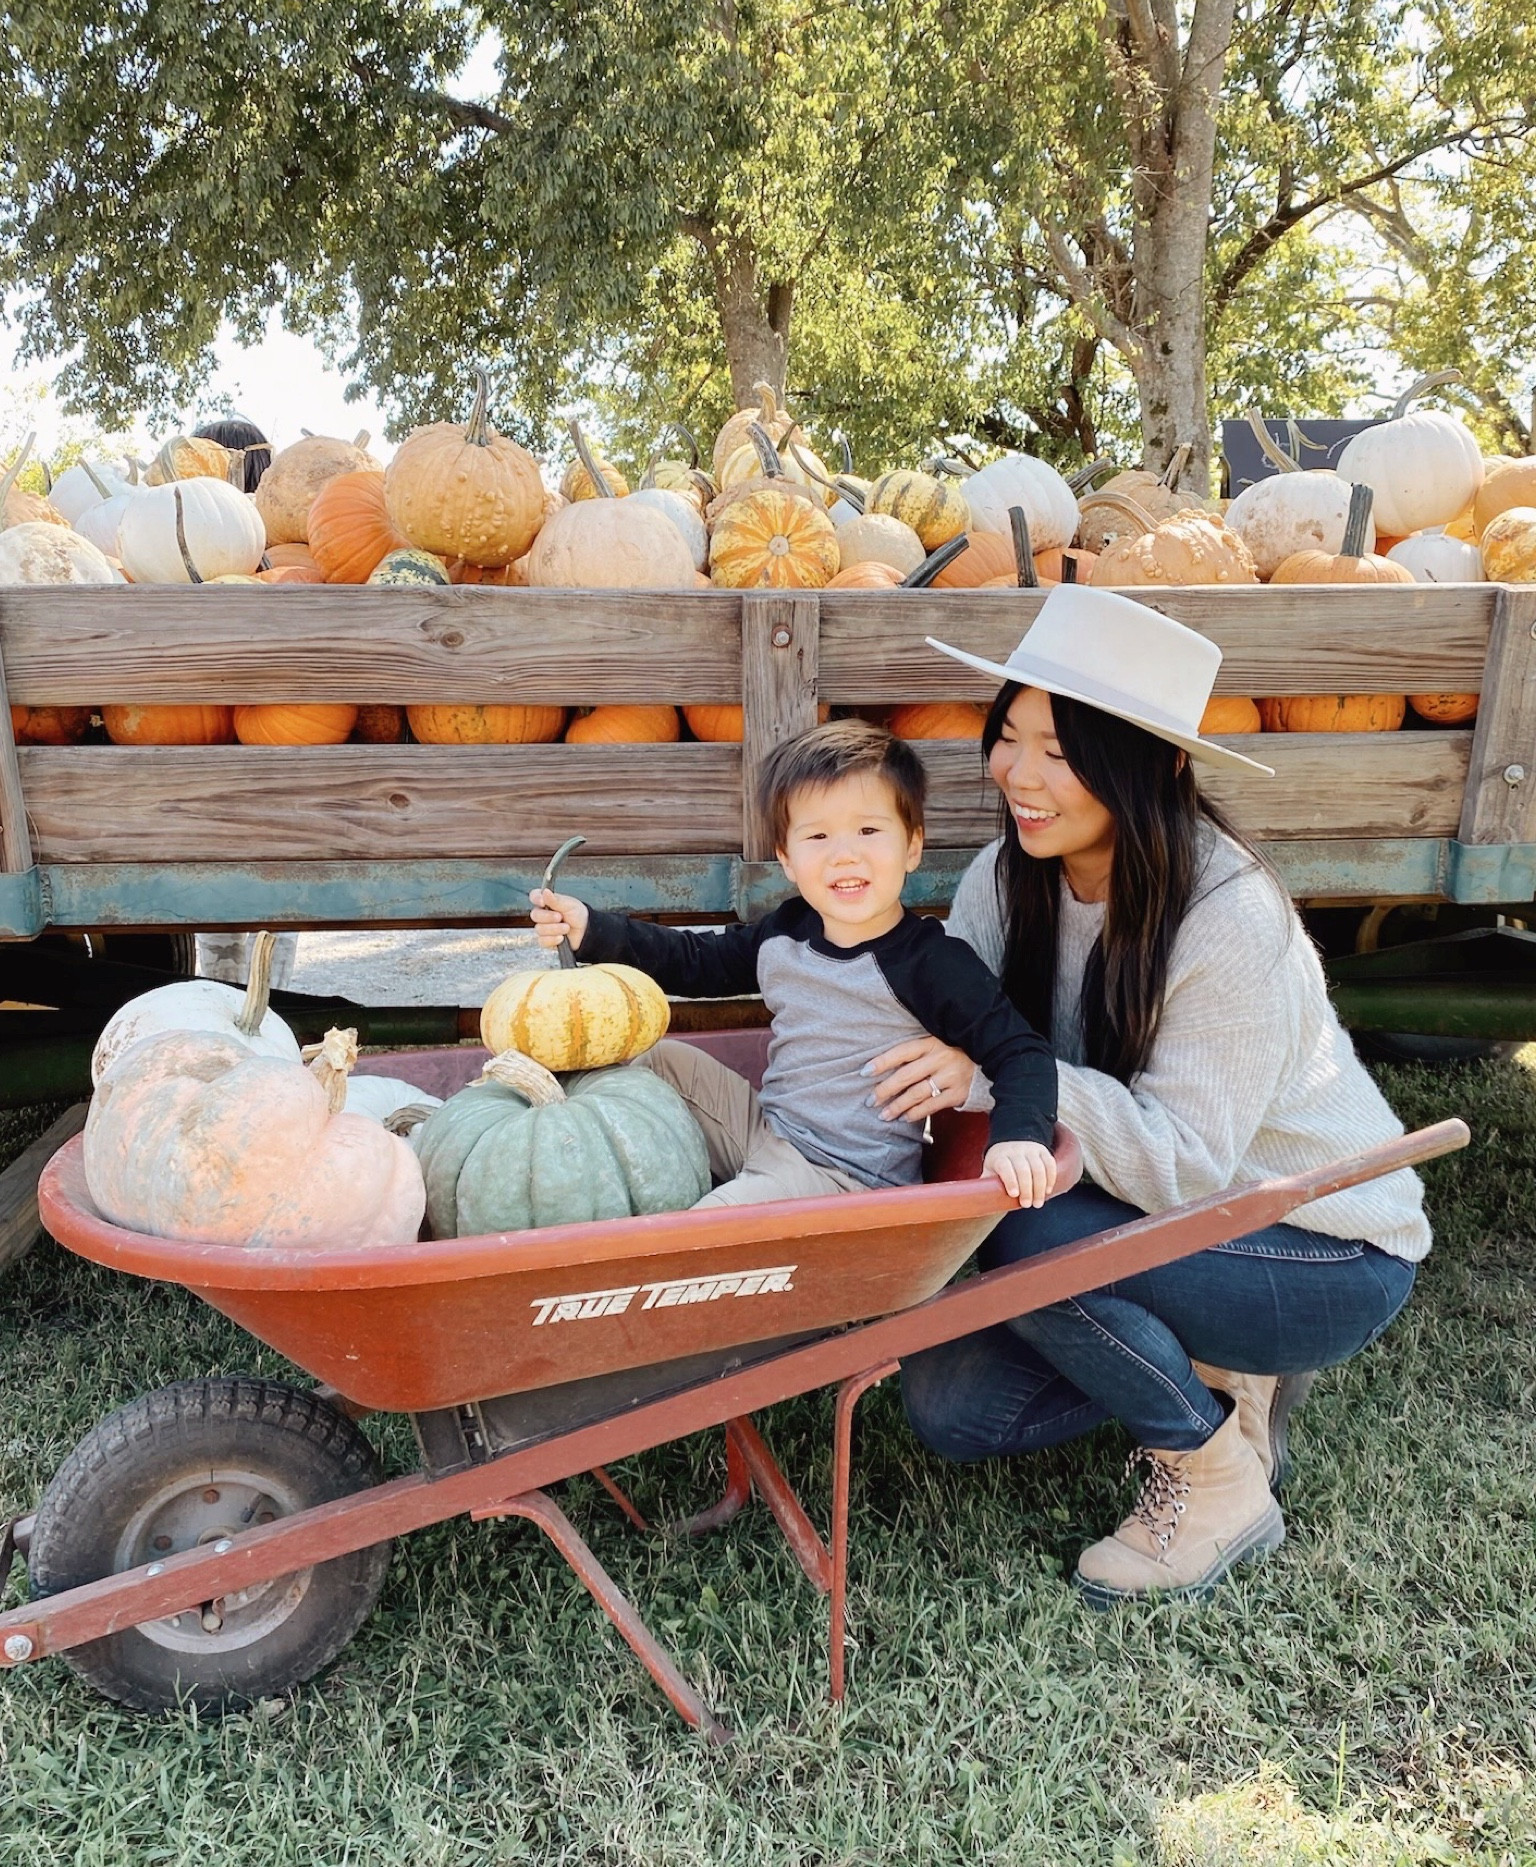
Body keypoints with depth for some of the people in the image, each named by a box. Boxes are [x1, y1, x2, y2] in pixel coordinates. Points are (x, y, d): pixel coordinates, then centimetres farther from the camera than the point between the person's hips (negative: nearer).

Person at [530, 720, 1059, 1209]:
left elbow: (1020, 1052, -18)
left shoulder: (933, 963, -19)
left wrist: (1019, 1136, -37)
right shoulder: (785, 933, 1)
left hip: (847, 1175, -7)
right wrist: (591, 931, 7)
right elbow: (697, 961, 15)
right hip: (766, 1125, 7)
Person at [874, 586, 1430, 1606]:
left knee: (1027, 1239, -30)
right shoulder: (1014, 877, -9)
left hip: (1328, 1256, -6)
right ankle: (1212, 1374, 14)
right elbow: (947, 1041, -8)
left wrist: (996, 1076, -39)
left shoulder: (1233, 921, -28)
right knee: (950, 1404, -6)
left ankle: (1221, 1481, -4)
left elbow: (1185, 1160, -31)